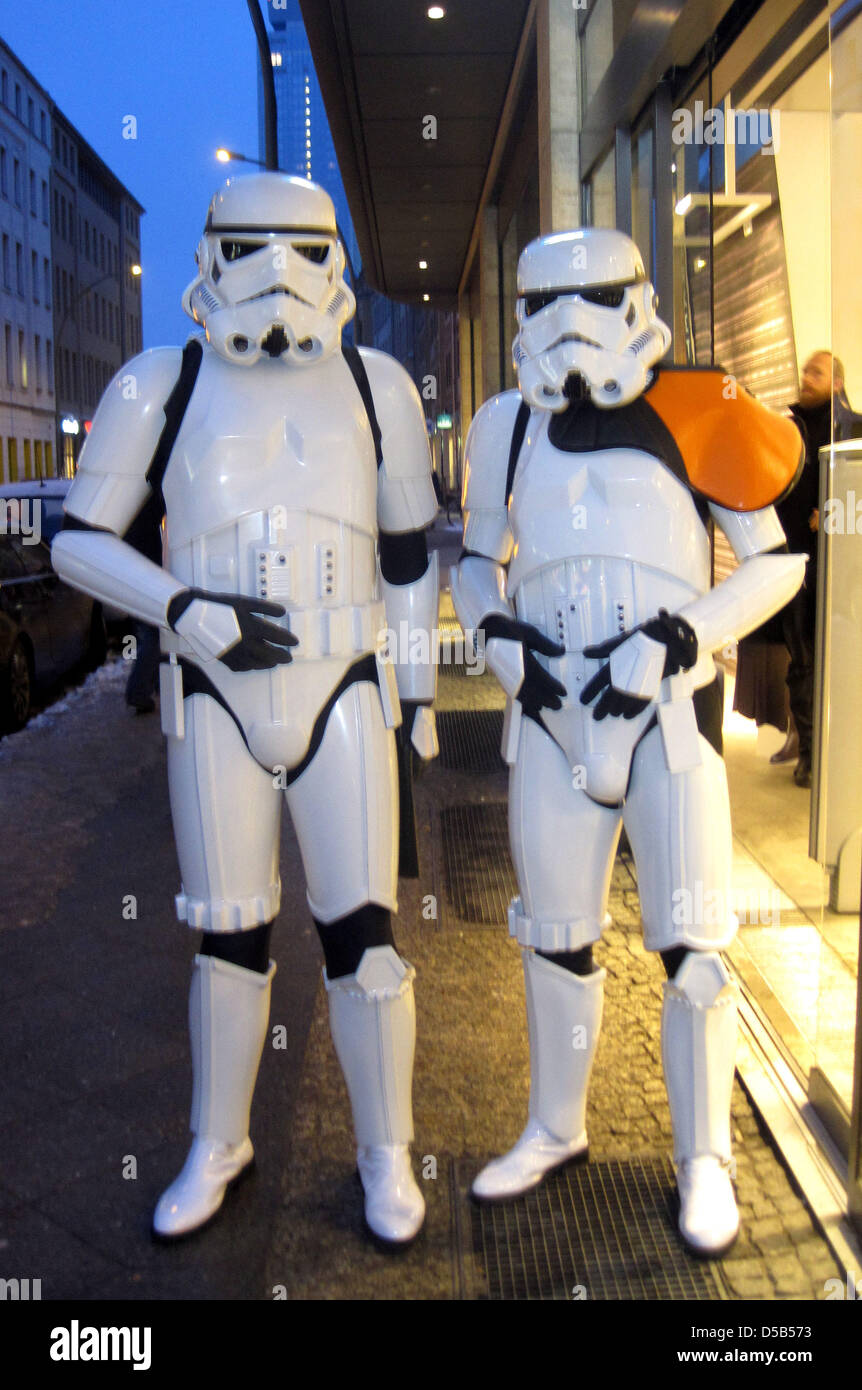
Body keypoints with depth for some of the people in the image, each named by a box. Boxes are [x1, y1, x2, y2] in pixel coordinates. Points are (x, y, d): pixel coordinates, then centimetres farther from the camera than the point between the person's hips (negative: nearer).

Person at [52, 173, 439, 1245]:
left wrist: (420, 685, 10)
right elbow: (79, 541, 0)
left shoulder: (373, 386, 4)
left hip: (344, 696, 0)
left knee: (361, 934, -2)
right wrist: (190, 615, -16)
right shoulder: (162, 387, -1)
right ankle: (217, 1148, 30)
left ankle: (386, 1156, 18)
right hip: (216, 702, 0)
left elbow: (408, 547, 11)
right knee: (230, 936, 9)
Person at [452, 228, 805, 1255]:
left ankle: (703, 1160, 18)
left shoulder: (692, 418, -3)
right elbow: (475, 564, 18)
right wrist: (504, 646, -1)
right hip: (551, 716, 3)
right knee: (555, 938, 13)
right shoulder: (507, 428, 7)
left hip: (669, 712, -3)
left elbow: (777, 563, -1)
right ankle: (555, 1130, 33)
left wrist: (673, 641, -13)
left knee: (692, 942, -2)